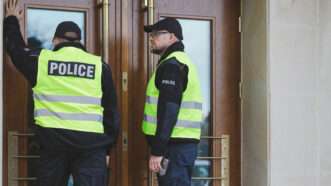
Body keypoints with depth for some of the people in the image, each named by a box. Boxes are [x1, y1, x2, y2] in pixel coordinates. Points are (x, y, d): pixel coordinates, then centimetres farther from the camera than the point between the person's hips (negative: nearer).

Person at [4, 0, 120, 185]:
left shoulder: (41, 60, 5)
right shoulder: (99, 66, 7)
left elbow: (16, 48, 25)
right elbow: (111, 111, 9)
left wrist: (12, 20, 42)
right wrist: (107, 146, 16)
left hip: (53, 140, 1)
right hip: (91, 143, -1)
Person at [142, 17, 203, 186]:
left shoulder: (171, 65, -10)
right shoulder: (183, 62, 22)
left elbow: (168, 110, -19)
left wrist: (157, 151, -21)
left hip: (174, 146, -10)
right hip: (185, 143, 10)